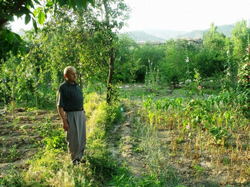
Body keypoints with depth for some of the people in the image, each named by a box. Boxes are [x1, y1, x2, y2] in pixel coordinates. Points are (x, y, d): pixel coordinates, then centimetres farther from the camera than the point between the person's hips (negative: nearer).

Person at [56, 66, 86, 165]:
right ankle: (74, 159, 18)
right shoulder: (63, 88, -12)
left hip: (81, 113, 7)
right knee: (73, 139, 1)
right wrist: (64, 121, -18)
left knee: (82, 137, 15)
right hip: (71, 115, -7)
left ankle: (80, 156, 32)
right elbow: (60, 106, -14)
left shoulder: (77, 85, 13)